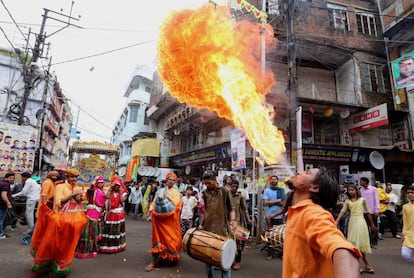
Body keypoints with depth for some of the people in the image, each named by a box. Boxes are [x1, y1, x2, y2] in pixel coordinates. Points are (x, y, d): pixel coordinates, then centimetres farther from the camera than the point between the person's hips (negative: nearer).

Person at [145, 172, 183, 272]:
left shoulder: (176, 192, 6)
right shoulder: (159, 191, 11)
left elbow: (177, 204, -7)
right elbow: (154, 202, 4)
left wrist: (169, 197, -15)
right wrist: (150, 209, -13)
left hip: (171, 218, -1)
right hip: (159, 217, 1)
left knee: (171, 237, 2)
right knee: (159, 237, 5)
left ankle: (171, 258, 20)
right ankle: (154, 261, 10)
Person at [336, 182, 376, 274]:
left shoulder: (362, 200, 1)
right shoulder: (347, 201, 5)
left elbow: (368, 212, 8)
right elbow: (342, 211, -6)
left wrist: (372, 224, 11)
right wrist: (337, 221, -20)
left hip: (360, 221, -3)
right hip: (351, 222, 4)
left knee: (359, 243, -5)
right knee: (355, 244, 8)